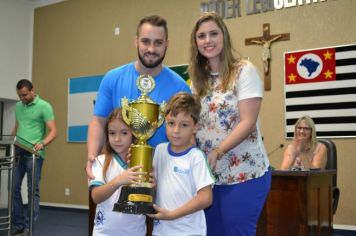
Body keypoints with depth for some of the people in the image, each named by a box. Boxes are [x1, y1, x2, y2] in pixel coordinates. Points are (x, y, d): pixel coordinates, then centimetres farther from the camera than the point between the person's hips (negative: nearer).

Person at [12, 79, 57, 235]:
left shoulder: (44, 106, -7)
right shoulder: (18, 106, 14)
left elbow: (53, 131, -12)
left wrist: (42, 143, -28)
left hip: (34, 154, -6)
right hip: (18, 152, 7)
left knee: (33, 190, -1)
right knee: (14, 187, 6)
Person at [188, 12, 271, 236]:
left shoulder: (244, 71, -6)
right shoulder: (198, 79, 10)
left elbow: (247, 123, -15)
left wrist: (216, 152, -23)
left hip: (244, 175, -5)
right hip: (208, 176, 6)